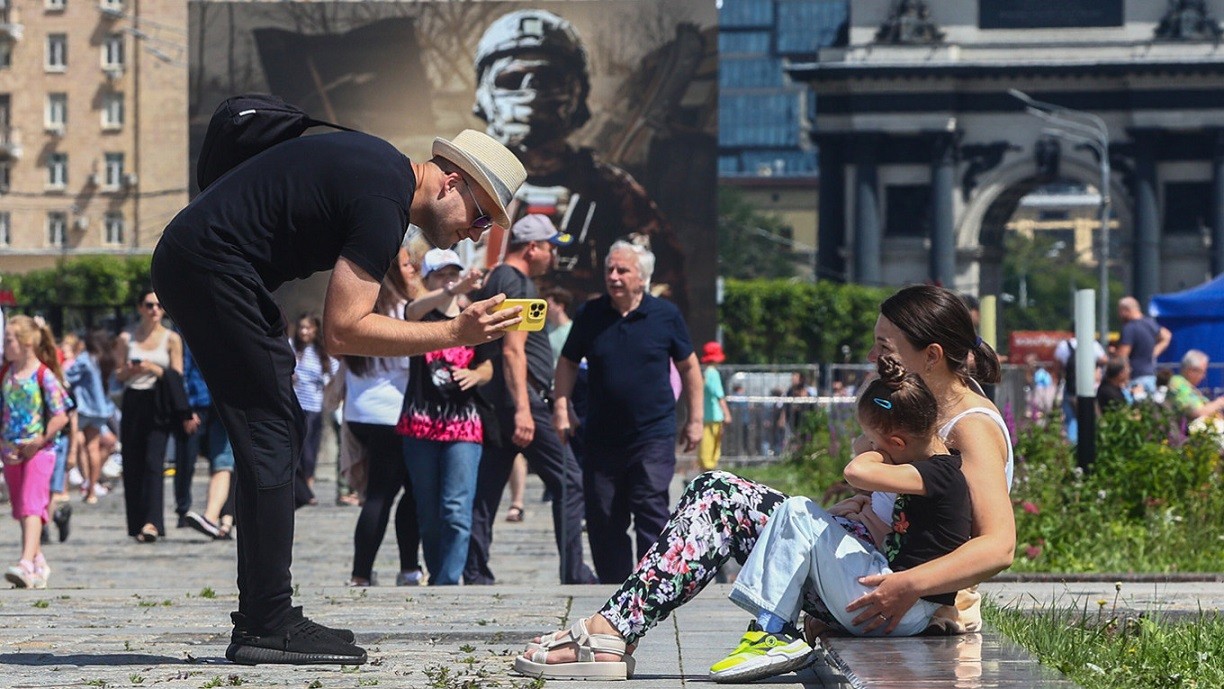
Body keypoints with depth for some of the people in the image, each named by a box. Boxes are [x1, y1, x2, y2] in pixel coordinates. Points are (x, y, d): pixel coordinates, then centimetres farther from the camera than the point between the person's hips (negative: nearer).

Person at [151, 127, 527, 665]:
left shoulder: (382, 166, 13)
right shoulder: (383, 205, -18)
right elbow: (343, 331, -21)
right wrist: (455, 334, -20)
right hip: (210, 267, -11)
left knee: (277, 434, 11)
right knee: (270, 437, -10)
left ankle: (261, 616, 11)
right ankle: (267, 627, -11)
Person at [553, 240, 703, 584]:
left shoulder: (665, 315, 1)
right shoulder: (590, 315, 5)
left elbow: (688, 366, 11)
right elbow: (568, 363, 16)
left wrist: (695, 420, 9)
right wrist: (562, 408, 4)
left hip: (653, 437, -3)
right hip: (601, 437, 3)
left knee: (651, 513, -10)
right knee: (603, 519, 5)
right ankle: (614, 585, 16)